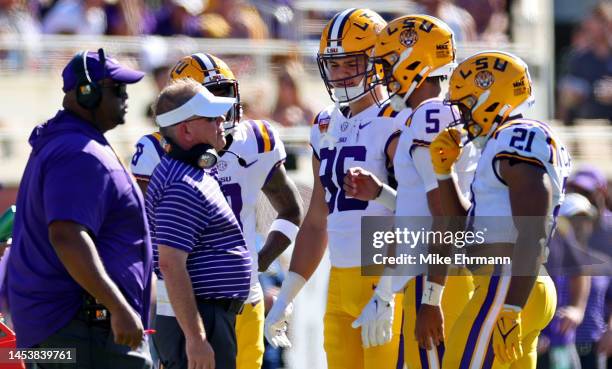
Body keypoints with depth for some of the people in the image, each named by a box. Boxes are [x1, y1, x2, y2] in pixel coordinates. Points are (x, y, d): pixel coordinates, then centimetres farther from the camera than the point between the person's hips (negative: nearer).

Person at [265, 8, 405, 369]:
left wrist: (386, 295, -24)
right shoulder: (328, 128, 15)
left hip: (388, 284, -8)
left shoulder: (396, 126, -10)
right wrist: (285, 298, 20)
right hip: (340, 284, 8)